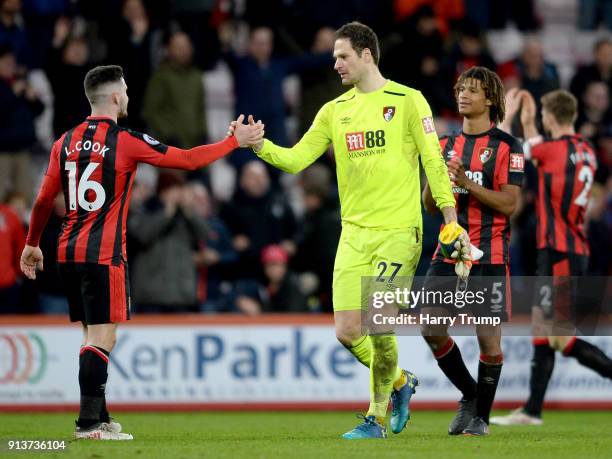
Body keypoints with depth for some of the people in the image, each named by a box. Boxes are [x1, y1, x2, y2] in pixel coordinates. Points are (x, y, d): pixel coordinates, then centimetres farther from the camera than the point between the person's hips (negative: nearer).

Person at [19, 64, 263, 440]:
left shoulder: (66, 142, 8)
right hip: (104, 255, -7)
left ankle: (99, 419, 18)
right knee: (102, 339, -6)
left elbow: (44, 200, 12)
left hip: (69, 253, 7)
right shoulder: (126, 141, -9)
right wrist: (236, 141, 5)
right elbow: (190, 159, -6)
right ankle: (88, 423, -10)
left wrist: (32, 244, 25)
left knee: (95, 336, 15)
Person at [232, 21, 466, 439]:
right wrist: (259, 144, -10)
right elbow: (295, 159, 8)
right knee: (347, 331, -3)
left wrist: (452, 223, -5)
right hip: (354, 233, 5)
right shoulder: (335, 111, 11)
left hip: (398, 231, -5)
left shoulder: (407, 100, -2)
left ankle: (378, 418, 4)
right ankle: (399, 382, 25)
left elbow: (434, 162, -2)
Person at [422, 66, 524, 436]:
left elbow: (509, 204, -11)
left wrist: (467, 183, -20)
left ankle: (482, 416, 9)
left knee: (488, 336, -4)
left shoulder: (507, 146, -3)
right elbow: (430, 205, 12)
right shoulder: (447, 144, 13)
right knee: (432, 331, 0)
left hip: (489, 255, -5)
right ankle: (469, 395, 20)